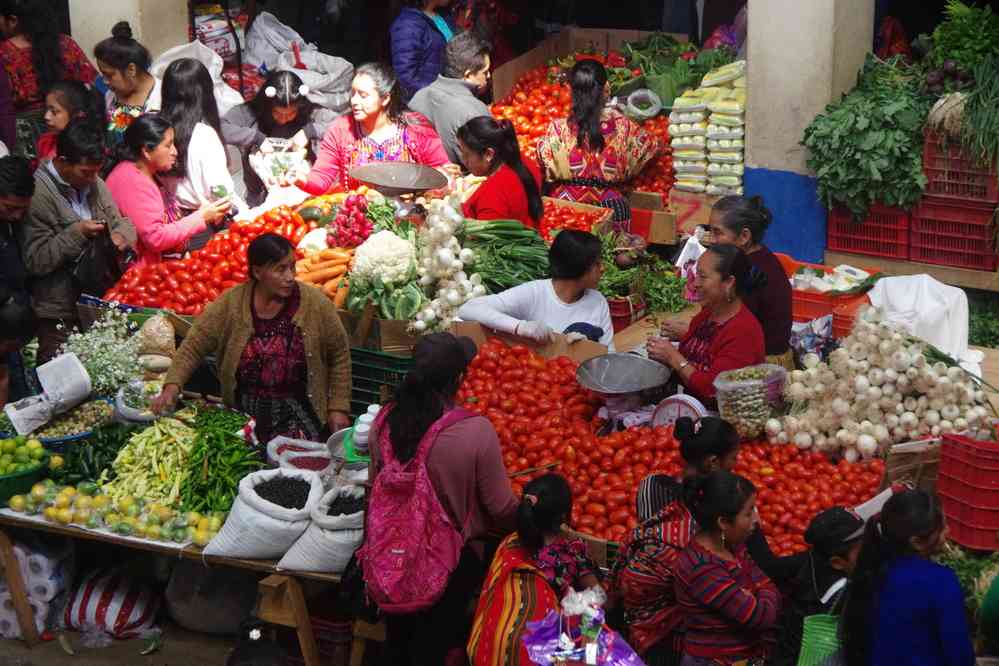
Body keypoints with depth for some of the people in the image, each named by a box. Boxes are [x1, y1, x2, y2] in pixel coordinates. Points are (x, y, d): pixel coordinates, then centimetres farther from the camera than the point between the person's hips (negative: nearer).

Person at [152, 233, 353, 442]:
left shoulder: (315, 303, -8)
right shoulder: (230, 303, -7)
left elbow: (339, 355, 1)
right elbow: (193, 347, -5)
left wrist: (338, 408, -2)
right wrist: (172, 386, -20)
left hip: (299, 416, -1)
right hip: (243, 413, 1)